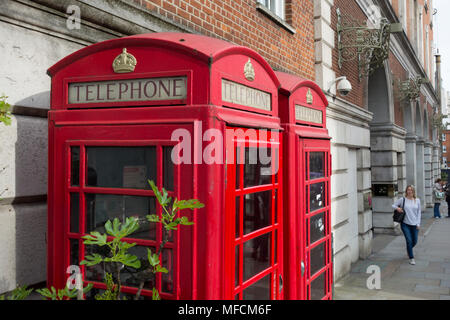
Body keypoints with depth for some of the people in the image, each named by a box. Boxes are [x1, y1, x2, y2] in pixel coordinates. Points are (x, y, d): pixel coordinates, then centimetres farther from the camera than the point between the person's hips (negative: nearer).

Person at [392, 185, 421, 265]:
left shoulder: (417, 200, 3)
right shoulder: (402, 200, -3)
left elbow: (419, 212, 7)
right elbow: (393, 205, 6)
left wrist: (418, 223, 2)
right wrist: (397, 208, -16)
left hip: (414, 224, 3)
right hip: (405, 224, -3)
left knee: (414, 241, 9)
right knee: (409, 241, -8)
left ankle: (408, 250, 41)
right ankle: (411, 258, 4)